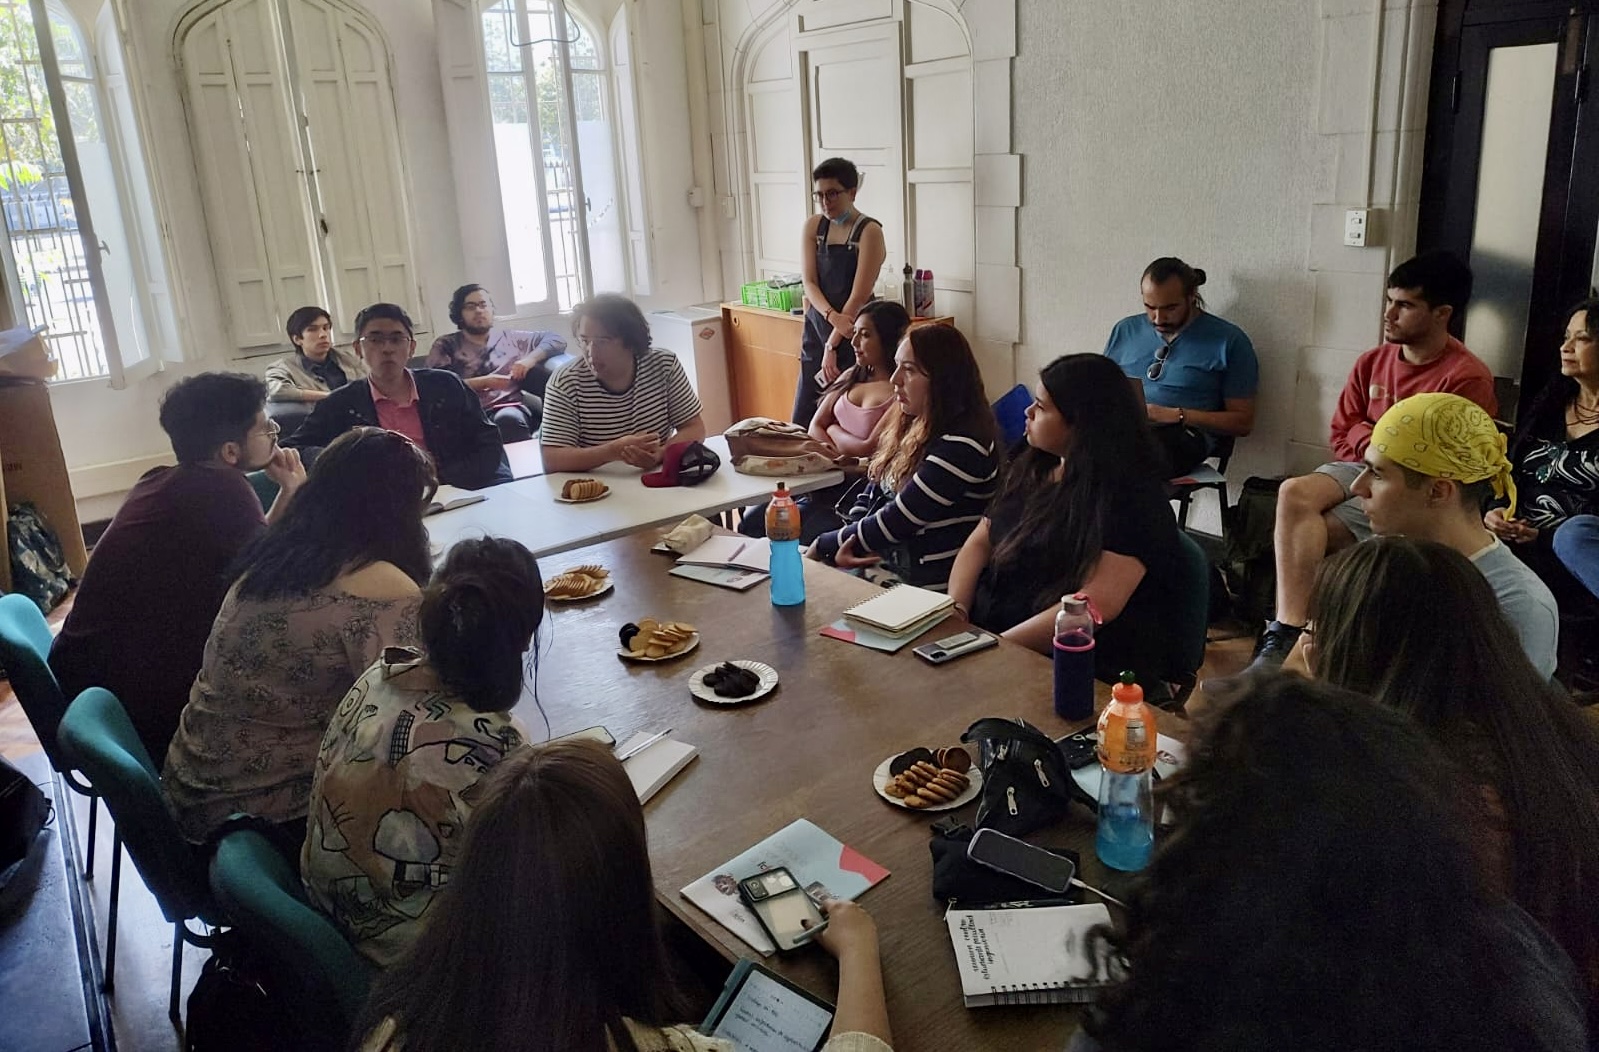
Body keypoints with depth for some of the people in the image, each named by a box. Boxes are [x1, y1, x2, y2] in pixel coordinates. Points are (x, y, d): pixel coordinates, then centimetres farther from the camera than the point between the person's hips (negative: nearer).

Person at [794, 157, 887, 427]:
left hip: (853, 335, -5)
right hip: (816, 329, 5)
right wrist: (832, 316, -20)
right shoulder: (813, 227, 5)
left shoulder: (870, 231, -10)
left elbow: (859, 295, -14)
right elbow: (809, 283, -1)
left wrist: (832, 345, -15)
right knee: (802, 421, 7)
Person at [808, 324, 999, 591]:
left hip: (926, 585, -8)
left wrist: (823, 546, -8)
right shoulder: (913, 425, 9)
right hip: (879, 561, 8)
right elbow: (872, 491, 13)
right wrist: (846, 543, -6)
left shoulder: (961, 446, -19)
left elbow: (896, 522, -19)